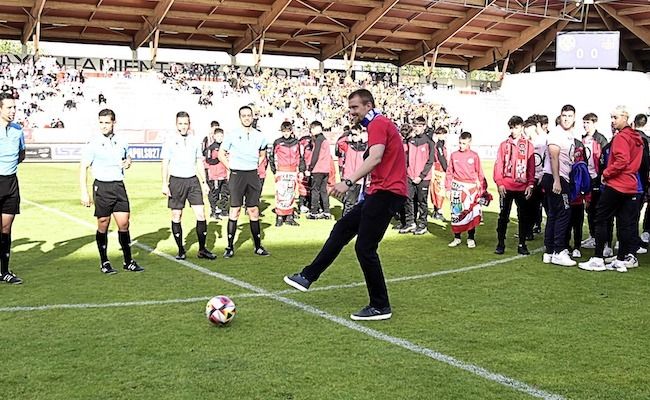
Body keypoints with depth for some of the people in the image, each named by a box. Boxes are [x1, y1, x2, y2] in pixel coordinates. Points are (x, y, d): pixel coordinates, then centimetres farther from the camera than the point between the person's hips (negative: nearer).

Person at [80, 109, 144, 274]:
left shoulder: (121, 142, 8)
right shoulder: (93, 144, -6)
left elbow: (127, 158, 26)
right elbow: (83, 168, -7)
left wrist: (128, 162, 1)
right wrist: (84, 193, -13)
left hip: (119, 185, 4)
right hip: (102, 186, -4)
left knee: (124, 223, 2)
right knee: (103, 225, 2)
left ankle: (128, 261, 12)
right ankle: (104, 262, 14)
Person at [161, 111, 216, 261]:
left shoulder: (195, 141, 10)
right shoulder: (170, 142, 1)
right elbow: (165, 164, 0)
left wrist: (204, 182, 13)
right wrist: (165, 184, -7)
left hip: (193, 180, 3)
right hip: (176, 180, -2)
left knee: (201, 214, -5)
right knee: (176, 216, 1)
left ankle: (202, 249, 4)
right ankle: (181, 250, 11)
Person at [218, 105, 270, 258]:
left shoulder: (259, 136, 7)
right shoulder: (232, 135, -2)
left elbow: (263, 155, 23)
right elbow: (221, 154, 5)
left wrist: (256, 165, 10)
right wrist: (231, 168, -1)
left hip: (253, 175, 3)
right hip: (237, 175, -3)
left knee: (254, 210, 6)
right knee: (235, 210, -4)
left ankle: (258, 246, 12)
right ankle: (230, 247, 1)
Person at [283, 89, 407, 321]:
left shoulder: (378, 124, -10)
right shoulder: (380, 124, 21)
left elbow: (375, 158, -25)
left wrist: (349, 182, -31)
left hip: (386, 192, -11)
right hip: (379, 191, 11)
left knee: (364, 248, -9)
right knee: (341, 229, 11)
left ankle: (380, 307, 0)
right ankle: (308, 277, 15)